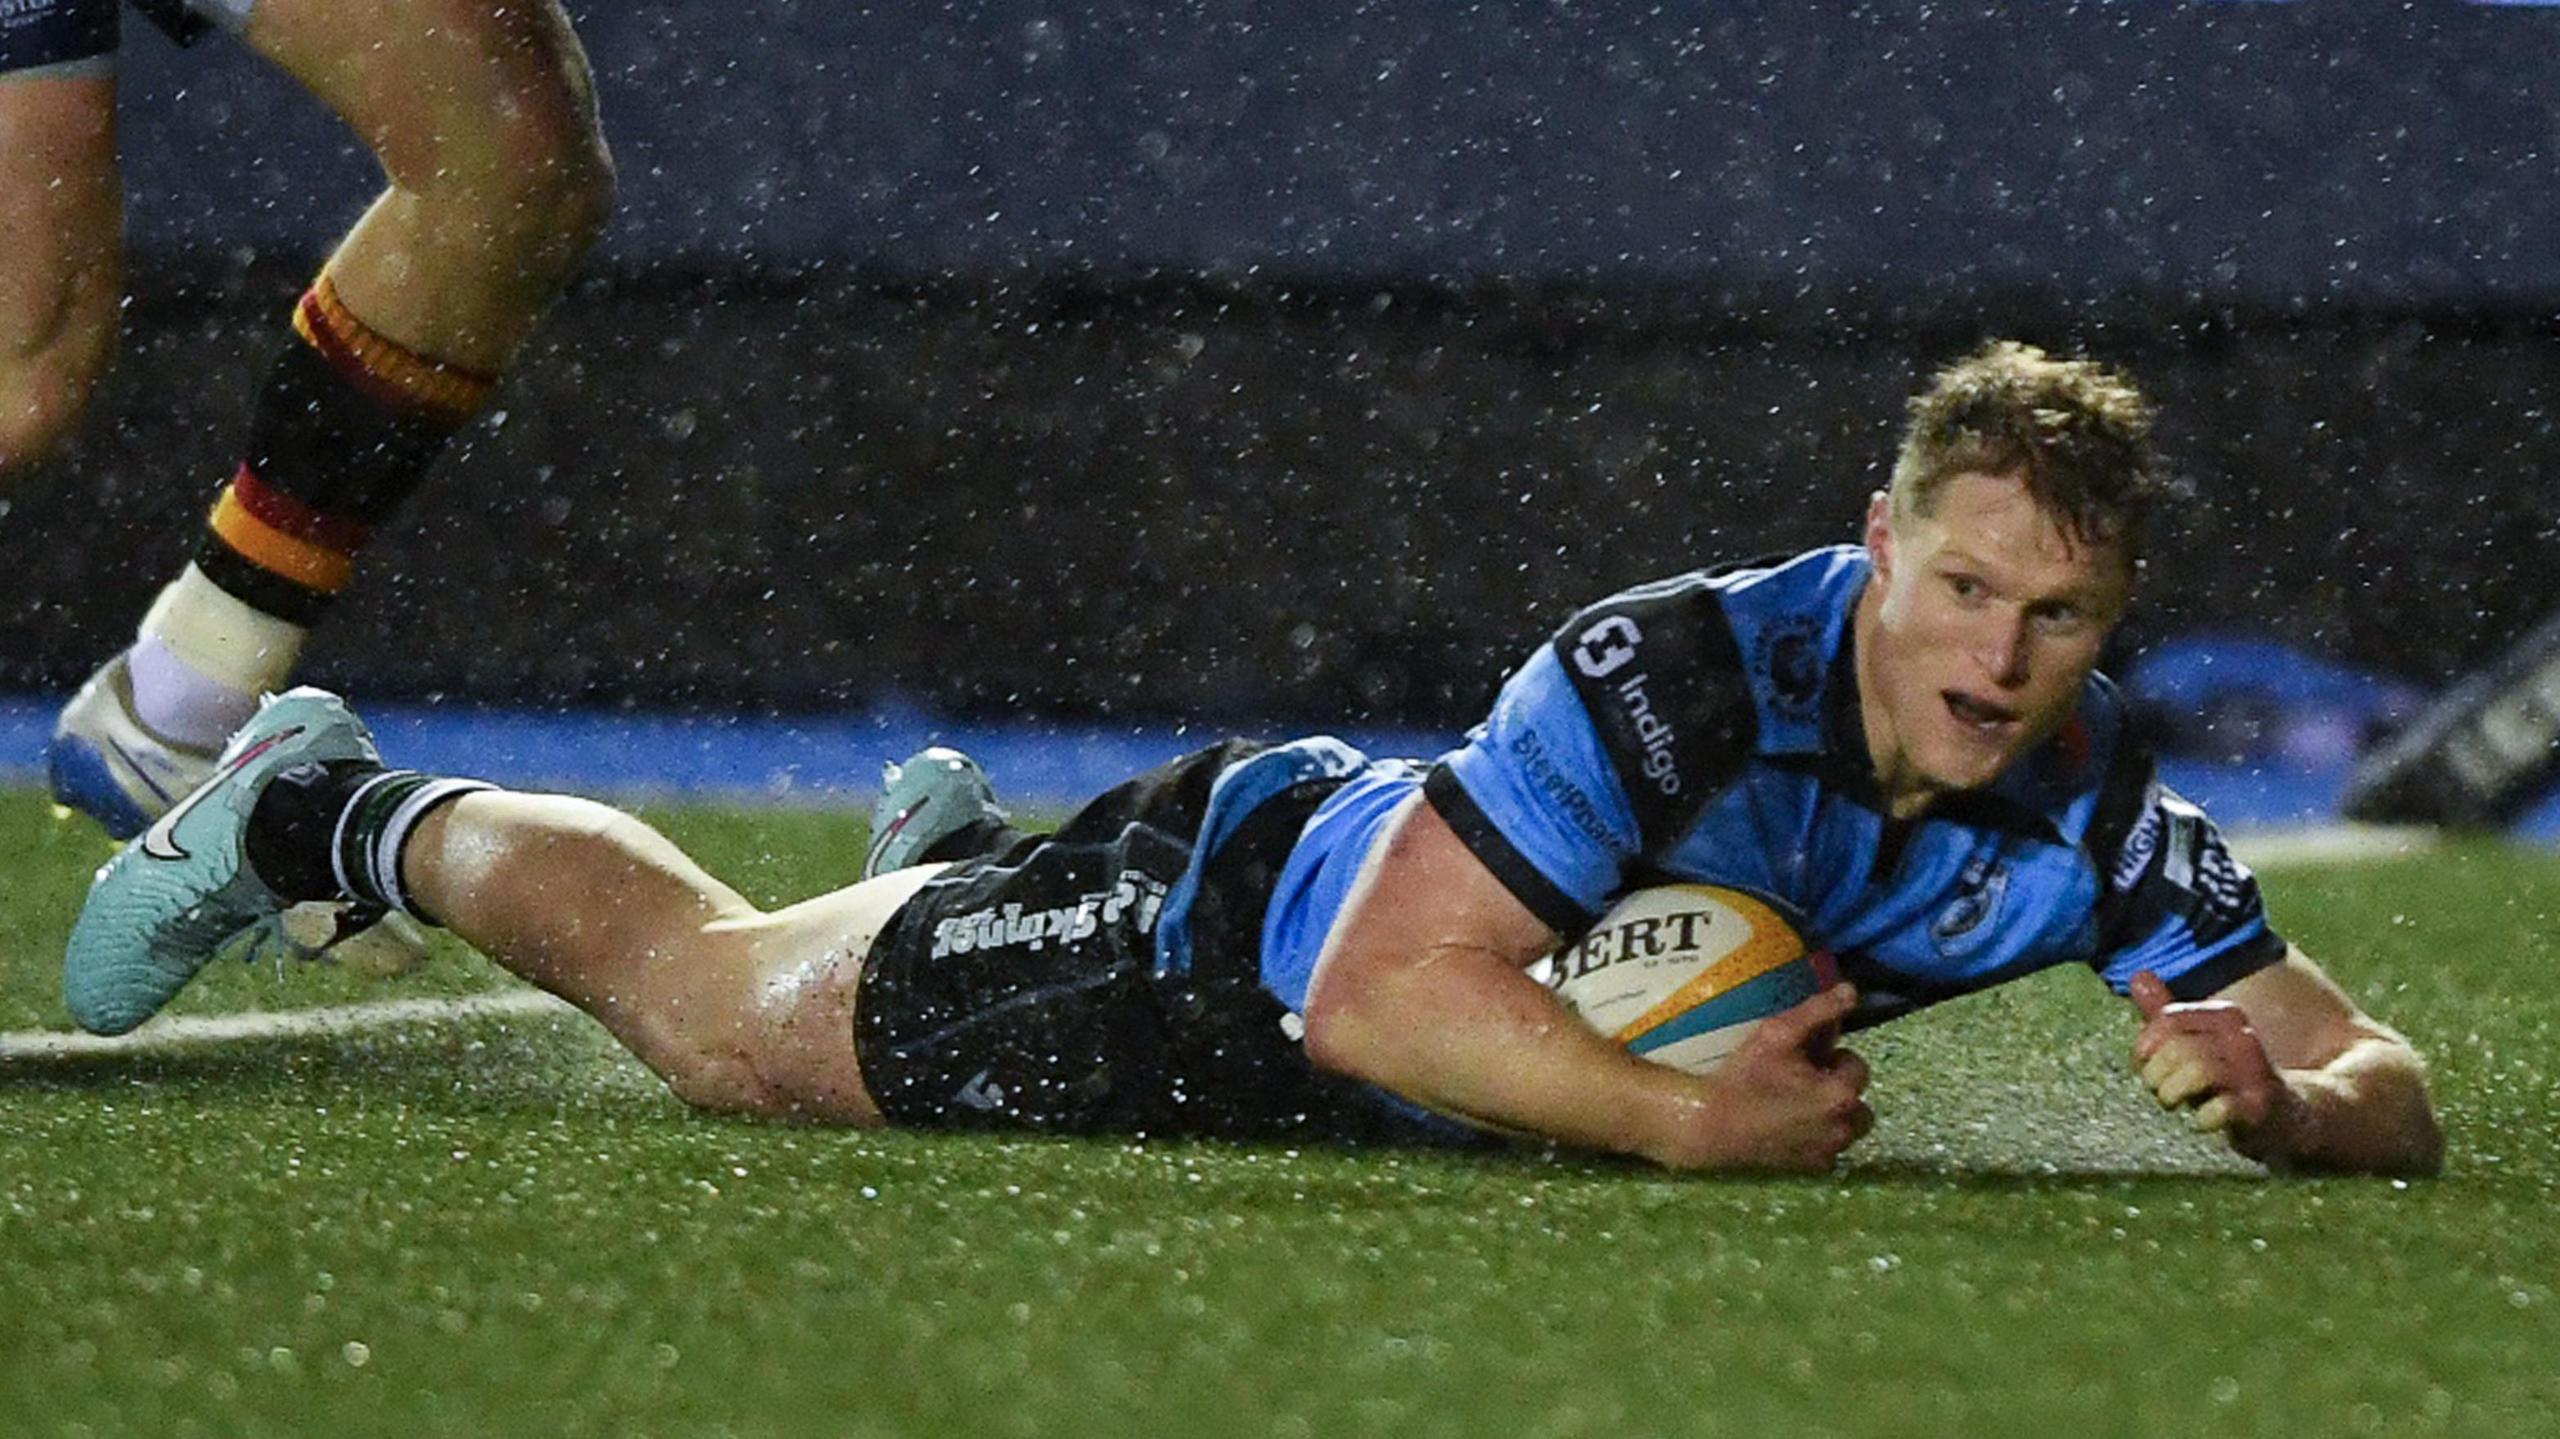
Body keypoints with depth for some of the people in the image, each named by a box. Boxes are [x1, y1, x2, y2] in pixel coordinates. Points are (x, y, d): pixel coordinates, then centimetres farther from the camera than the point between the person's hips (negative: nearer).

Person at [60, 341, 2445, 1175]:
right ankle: (327, 813, 41)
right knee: (711, 1005, 16)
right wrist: (1675, 1120, -51)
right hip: (1220, 931, -5)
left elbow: (2386, 1093, -21)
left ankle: (964, 847, 68)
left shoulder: (2093, 821, -24)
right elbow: (1379, 982, -43)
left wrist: (2280, 1089, -43)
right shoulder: (1678, 672, -40)